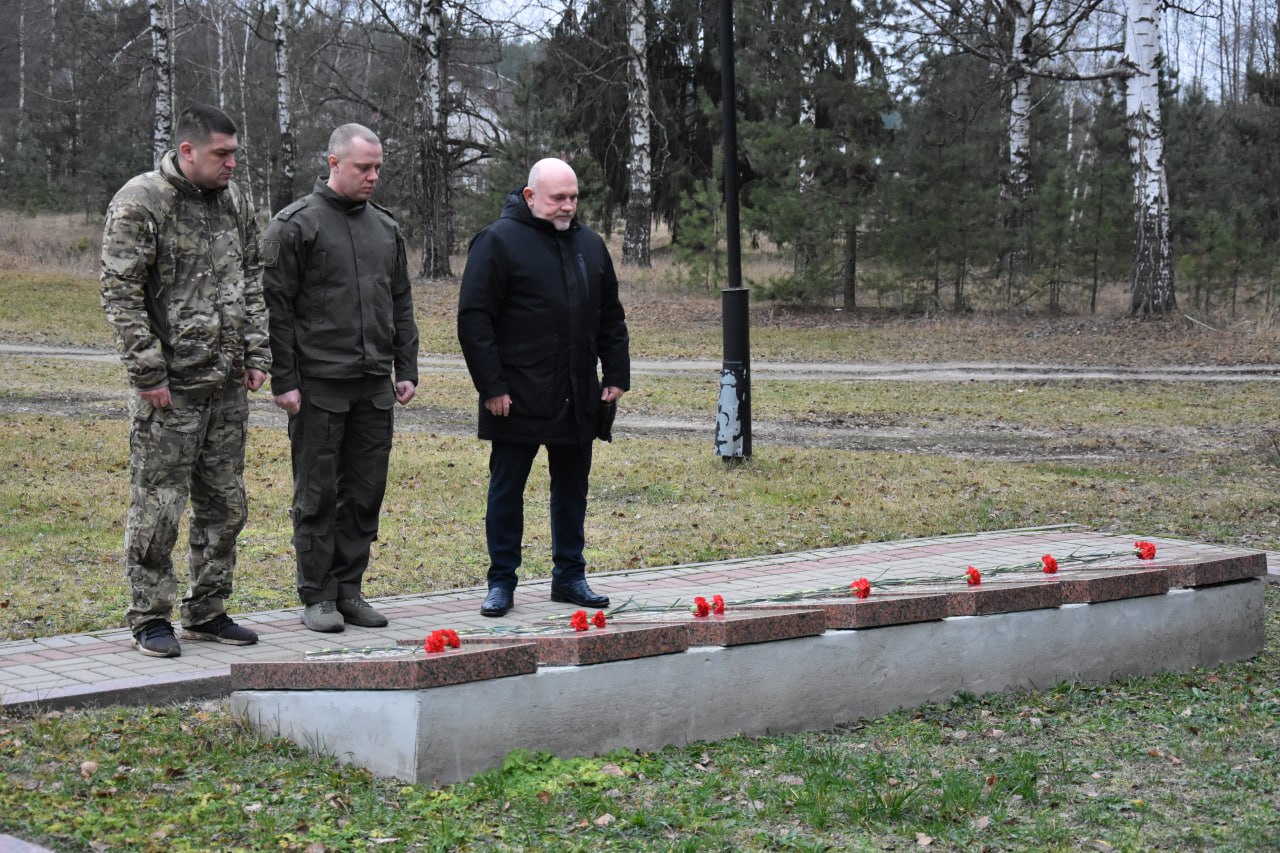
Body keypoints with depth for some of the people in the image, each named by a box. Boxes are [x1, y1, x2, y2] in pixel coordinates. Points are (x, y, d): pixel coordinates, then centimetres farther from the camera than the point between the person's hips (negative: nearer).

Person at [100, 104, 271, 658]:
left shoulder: (232, 201, 11)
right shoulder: (139, 203, -11)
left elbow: (252, 280, 18)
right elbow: (120, 294, -13)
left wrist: (256, 353, 9)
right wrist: (148, 373, -16)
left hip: (228, 386, 7)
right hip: (169, 389, -7)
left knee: (224, 505, 12)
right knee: (158, 507, -1)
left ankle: (207, 612, 24)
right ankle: (149, 618, 10)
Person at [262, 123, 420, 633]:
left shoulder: (386, 228, 14)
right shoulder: (296, 225, -4)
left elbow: (401, 304, 19)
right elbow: (276, 306, -7)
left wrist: (406, 370, 12)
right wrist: (283, 380, -11)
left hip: (375, 385, 6)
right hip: (319, 385, -5)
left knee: (366, 492, 8)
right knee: (317, 494, 1)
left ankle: (349, 589, 18)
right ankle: (317, 596, 9)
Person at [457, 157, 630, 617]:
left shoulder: (590, 245, 12)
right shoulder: (498, 242, -7)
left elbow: (611, 316, 20)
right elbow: (474, 317, -10)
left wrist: (616, 373, 10)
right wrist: (491, 385, -15)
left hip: (577, 400, 6)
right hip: (519, 399, -5)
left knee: (572, 488, 12)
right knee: (506, 490, 3)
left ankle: (569, 576, 23)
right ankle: (502, 582, 11)